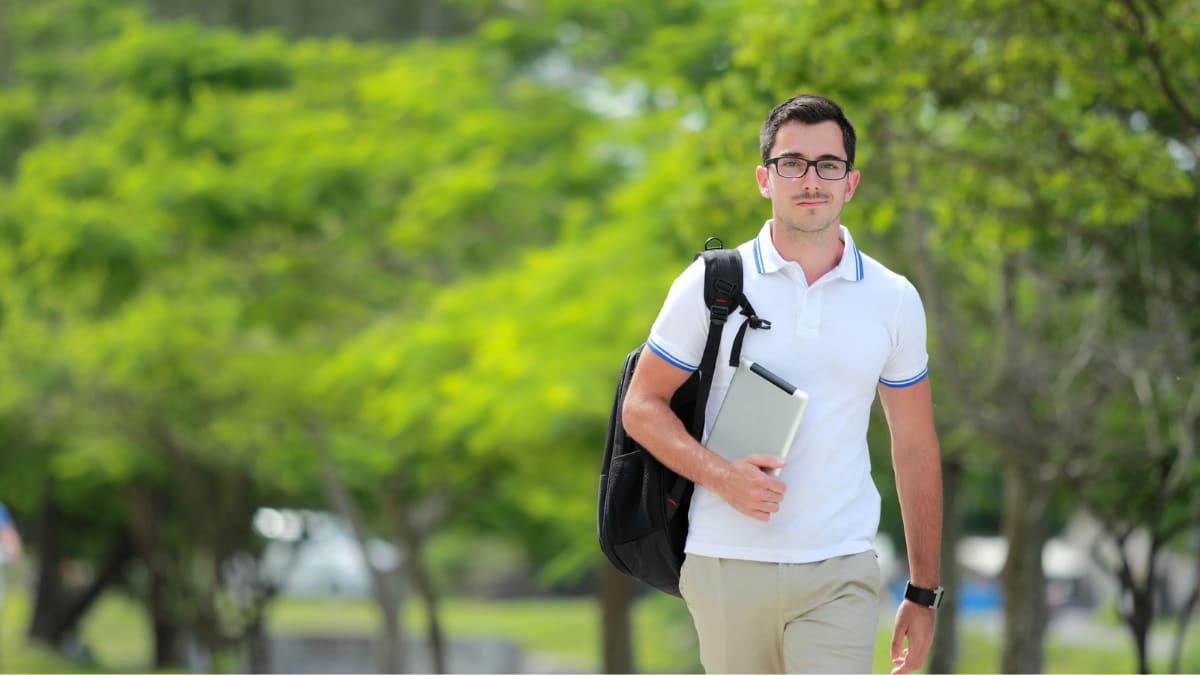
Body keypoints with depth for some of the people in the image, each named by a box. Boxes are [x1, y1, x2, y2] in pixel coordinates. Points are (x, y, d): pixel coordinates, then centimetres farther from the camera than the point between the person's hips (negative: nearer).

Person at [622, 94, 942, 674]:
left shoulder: (894, 300, 7)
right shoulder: (709, 285, 2)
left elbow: (915, 447, 13)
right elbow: (643, 407, 5)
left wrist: (922, 592, 12)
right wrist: (721, 476, -14)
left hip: (839, 575, 0)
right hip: (725, 564, 0)